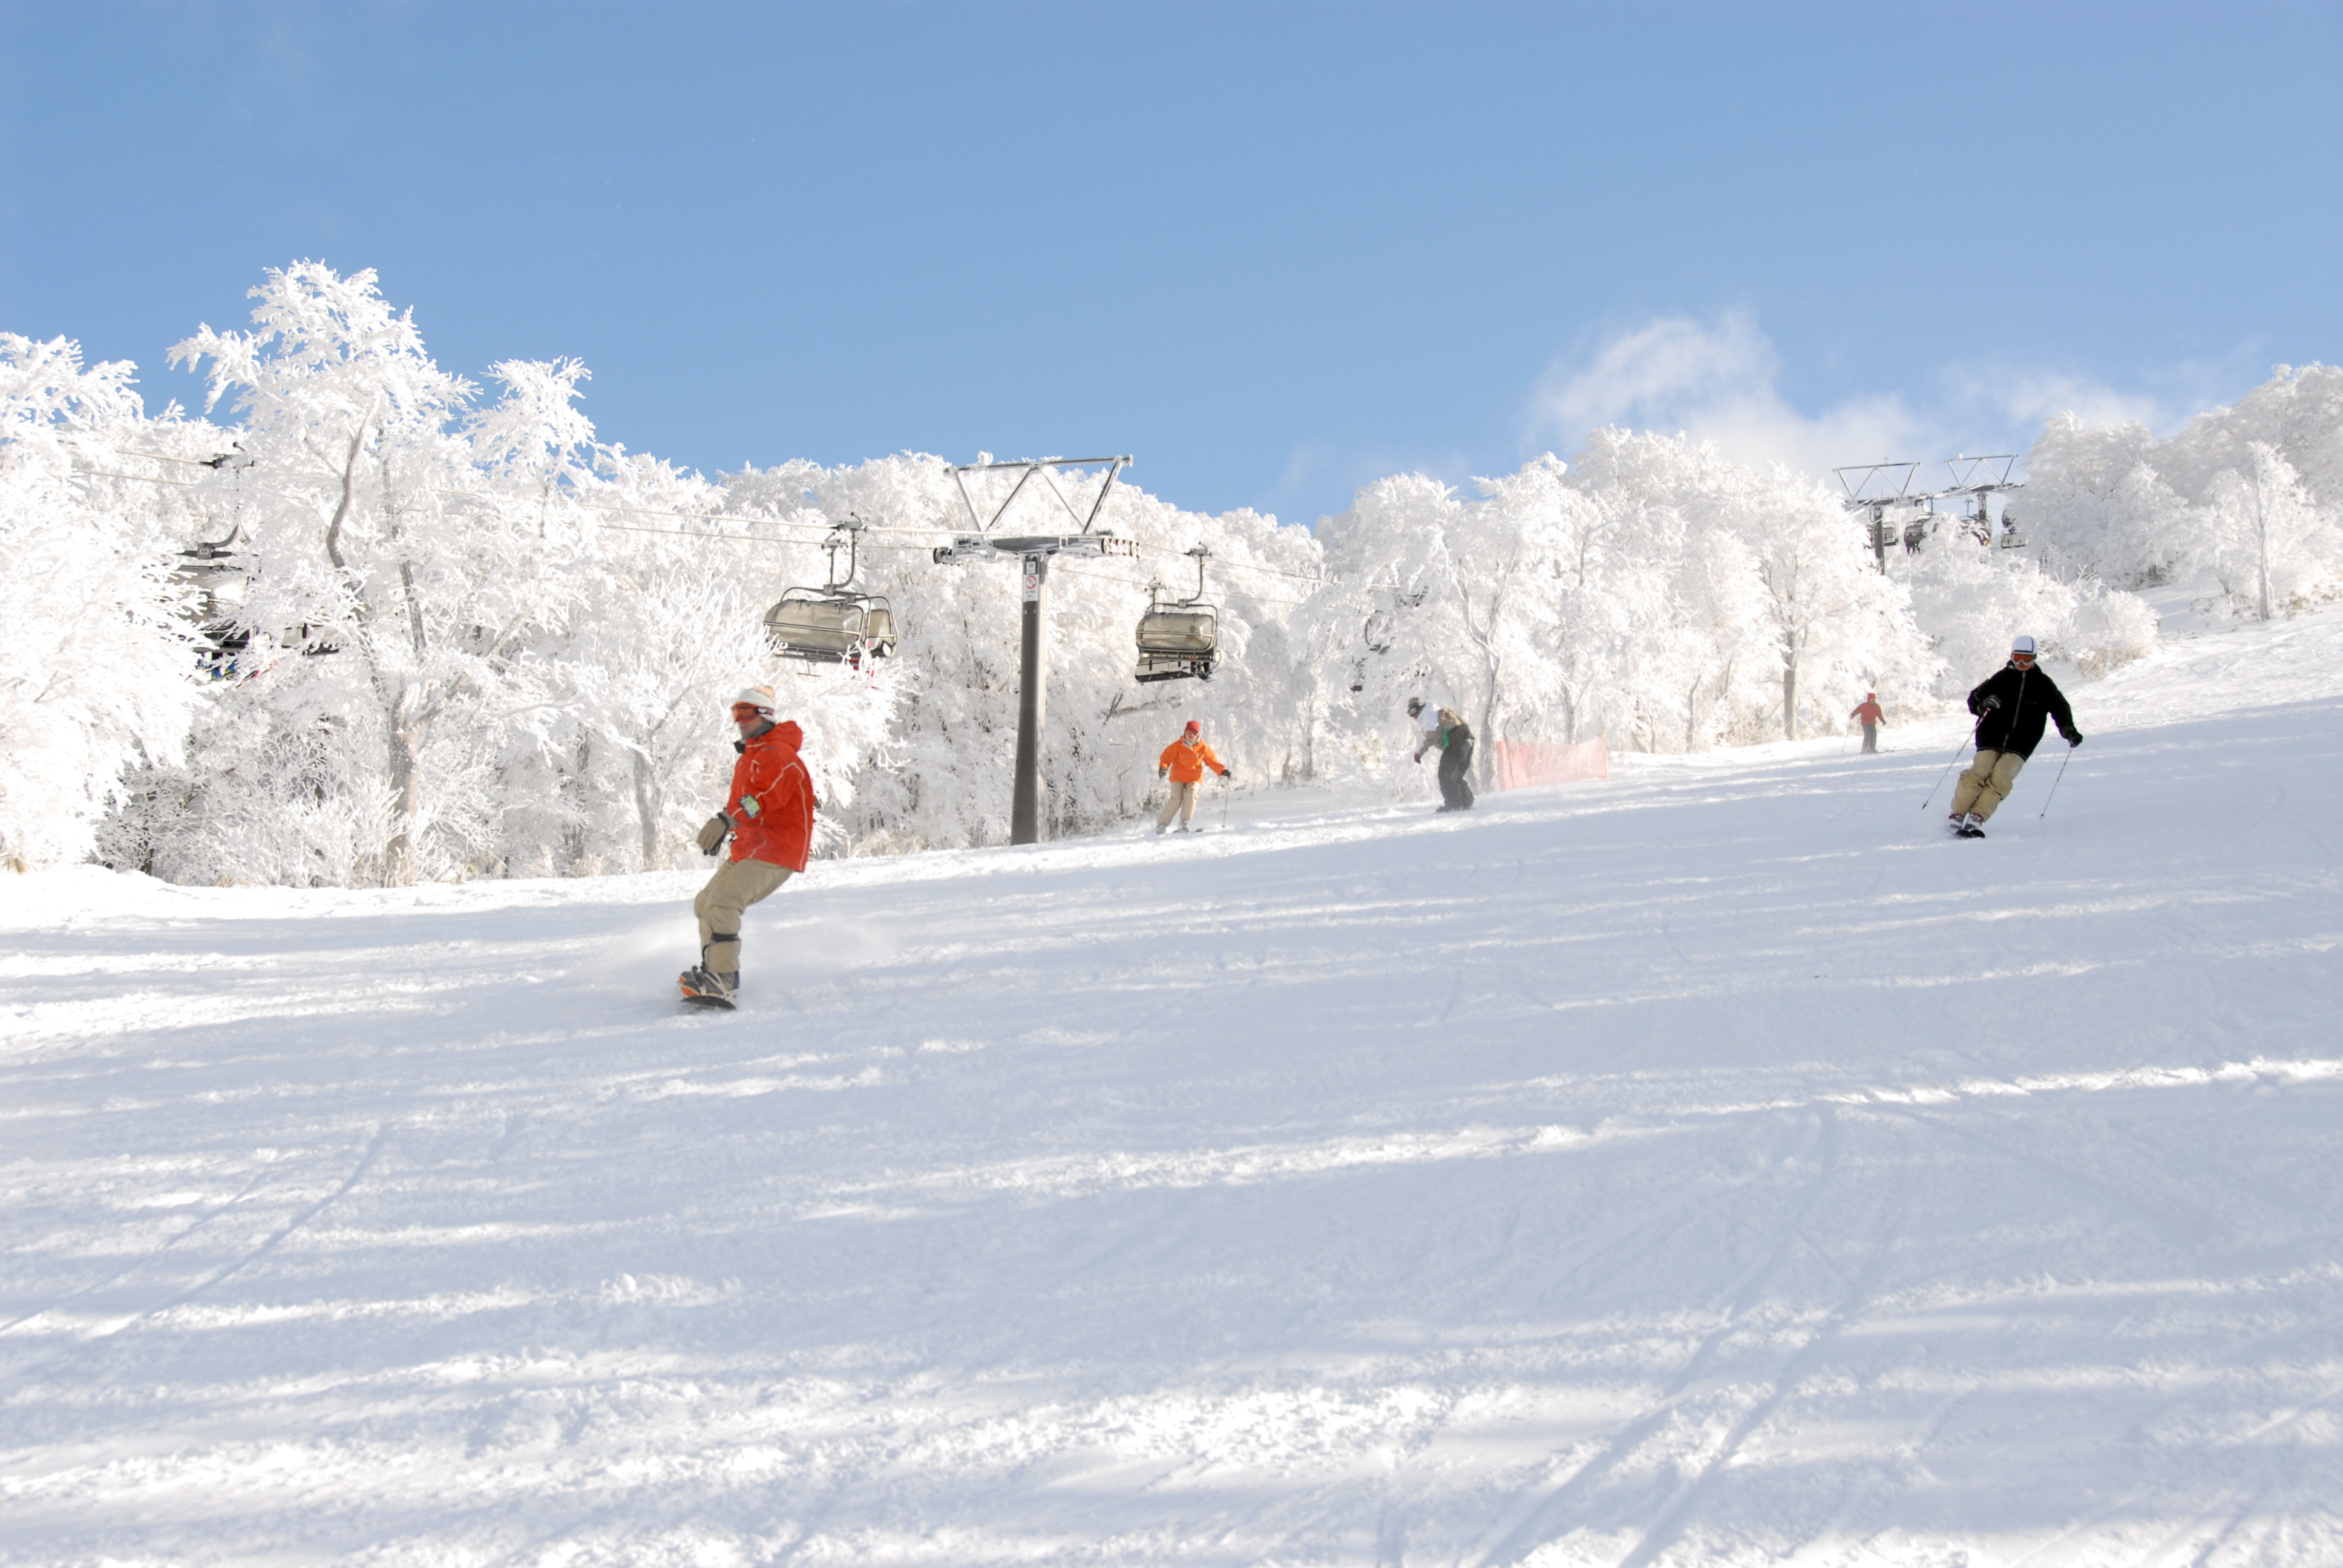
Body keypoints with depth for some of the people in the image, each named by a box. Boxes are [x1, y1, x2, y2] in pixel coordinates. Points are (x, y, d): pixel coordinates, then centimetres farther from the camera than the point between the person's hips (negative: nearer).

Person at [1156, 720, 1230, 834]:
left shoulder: (1203, 748, 0)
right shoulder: (1178, 746, -6)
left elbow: (1212, 761, 6)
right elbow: (1167, 757, -8)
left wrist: (1222, 771, -7)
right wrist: (1163, 768, -28)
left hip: (1194, 778, 2)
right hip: (1178, 777, -2)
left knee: (1191, 795, -25)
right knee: (1176, 799, -17)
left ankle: (1185, 823, -18)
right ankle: (1162, 823, -4)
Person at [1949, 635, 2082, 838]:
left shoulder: (2043, 684, 9)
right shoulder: (2001, 678, 6)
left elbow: (2060, 708, 9)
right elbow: (1974, 701, 6)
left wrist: (2068, 730, -9)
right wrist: (1984, 703, -18)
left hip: (2020, 746, 0)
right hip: (1991, 740, 0)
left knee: (2000, 780, -21)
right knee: (1978, 775, -19)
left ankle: (1975, 820, -23)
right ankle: (1957, 817, -9)